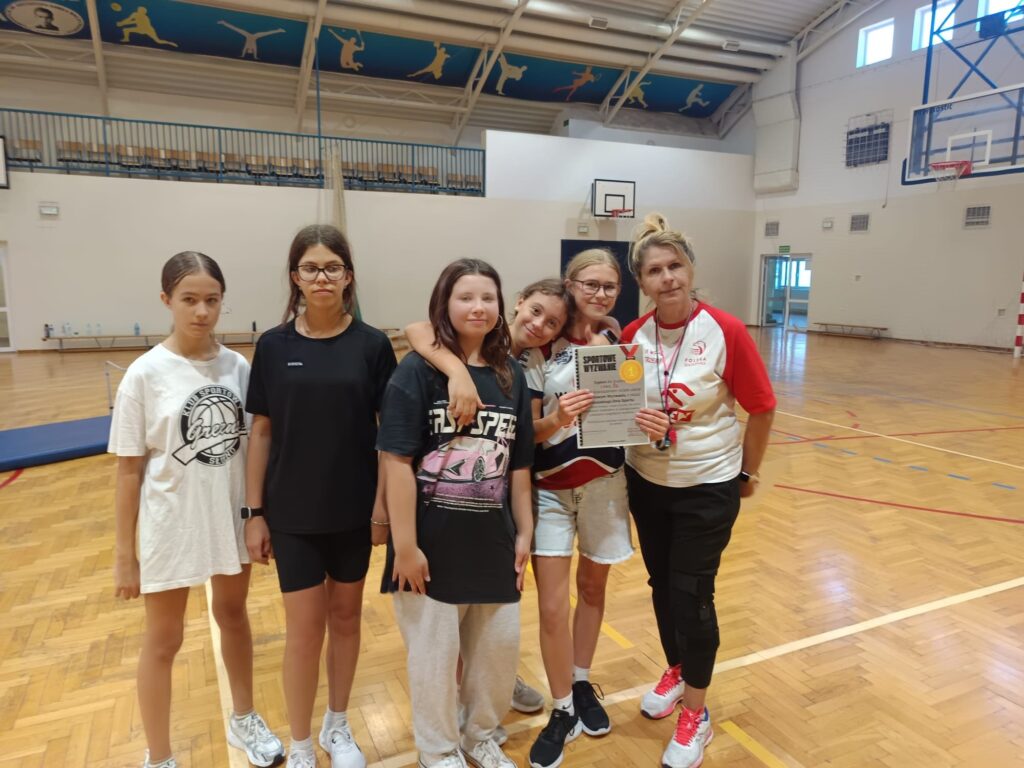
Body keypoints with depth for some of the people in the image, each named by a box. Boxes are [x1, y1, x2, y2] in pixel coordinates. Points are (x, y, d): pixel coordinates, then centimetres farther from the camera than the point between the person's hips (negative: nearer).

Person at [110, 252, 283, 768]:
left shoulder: (238, 367, -5)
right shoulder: (146, 374, -14)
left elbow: (253, 444, 3)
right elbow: (129, 469, -9)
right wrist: (124, 552, -6)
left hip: (232, 518, 3)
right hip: (170, 525, -3)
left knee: (233, 615, 22)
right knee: (164, 640, 13)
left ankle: (243, 720, 45)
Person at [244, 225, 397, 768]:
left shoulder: (373, 345, -5)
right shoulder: (273, 346, -4)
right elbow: (262, 431, 0)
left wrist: (387, 500, -5)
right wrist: (254, 511, 0)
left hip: (354, 508, 1)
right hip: (293, 511, 0)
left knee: (346, 616, 16)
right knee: (304, 628, 7)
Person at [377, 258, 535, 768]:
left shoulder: (512, 375, 2)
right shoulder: (416, 371, -12)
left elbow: (519, 465, 7)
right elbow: (397, 462, -15)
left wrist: (524, 533, 9)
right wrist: (405, 544, -16)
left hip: (492, 542, 5)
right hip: (433, 543, -4)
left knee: (500, 646, 18)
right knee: (434, 652, 12)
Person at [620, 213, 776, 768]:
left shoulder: (725, 331, -17)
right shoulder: (632, 335, -7)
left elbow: (761, 409, -8)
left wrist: (746, 473, 0)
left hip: (708, 486, -4)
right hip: (647, 483, 4)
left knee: (691, 593, 2)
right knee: (661, 584, 17)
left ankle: (695, 714, 24)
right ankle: (676, 671, 44)